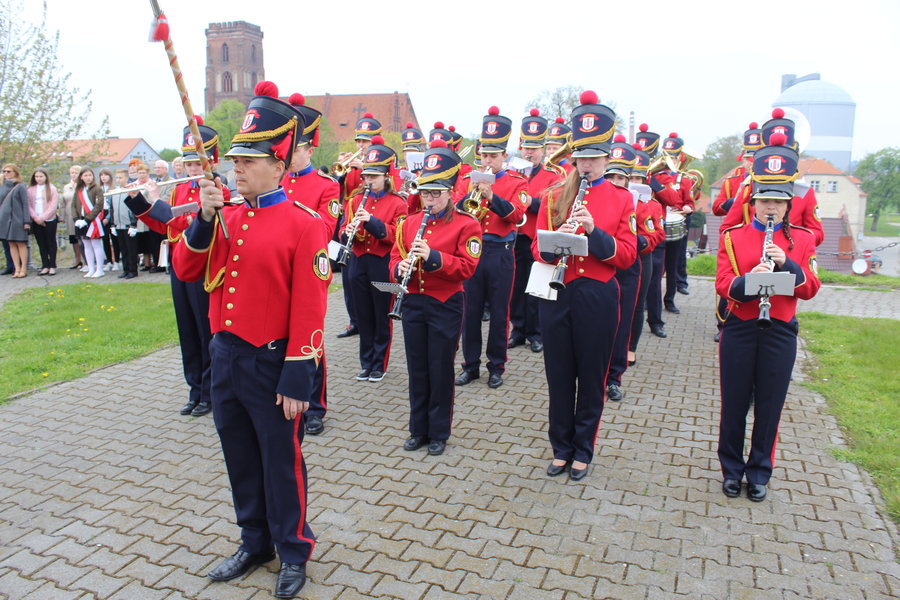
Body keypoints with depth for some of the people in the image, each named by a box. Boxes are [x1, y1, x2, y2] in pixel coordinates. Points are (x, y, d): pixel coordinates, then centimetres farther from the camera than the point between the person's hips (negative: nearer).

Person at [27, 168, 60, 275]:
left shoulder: (52, 189, 0)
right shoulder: (30, 190, 8)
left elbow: (53, 206, -7)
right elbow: (29, 205, 3)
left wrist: (43, 217, -13)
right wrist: (36, 218, -10)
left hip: (49, 220, -3)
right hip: (36, 221, 3)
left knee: (51, 243, 2)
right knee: (41, 244, 5)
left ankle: (52, 266, 6)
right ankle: (45, 266, 9)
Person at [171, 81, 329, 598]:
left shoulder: (304, 223, -13)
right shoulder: (225, 217, 6)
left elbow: (310, 308, -16)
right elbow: (186, 271, 7)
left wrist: (297, 378, -17)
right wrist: (204, 218, -8)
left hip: (272, 363, -6)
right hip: (225, 357, 6)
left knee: (282, 463, 9)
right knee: (241, 460, 19)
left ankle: (294, 551, 29)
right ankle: (255, 543, 38)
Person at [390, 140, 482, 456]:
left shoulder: (466, 224, -7)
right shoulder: (409, 222, 9)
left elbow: (467, 266, -15)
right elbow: (396, 255, 10)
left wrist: (433, 257, -27)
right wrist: (399, 268, -14)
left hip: (446, 305, -4)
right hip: (413, 302, 5)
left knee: (441, 370, 5)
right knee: (417, 369, 12)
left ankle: (439, 433, 20)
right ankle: (419, 430, 27)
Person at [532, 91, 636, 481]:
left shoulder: (621, 199, 2)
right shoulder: (554, 196, 6)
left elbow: (626, 255, -4)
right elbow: (537, 249, 3)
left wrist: (594, 230, -19)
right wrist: (557, 238, -19)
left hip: (598, 298, -1)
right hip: (557, 295, 2)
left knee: (591, 379, 9)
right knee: (559, 376, 10)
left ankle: (583, 452, 25)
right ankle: (561, 449, 26)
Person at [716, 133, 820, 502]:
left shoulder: (802, 239, 5)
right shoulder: (732, 237, 2)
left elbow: (810, 289, -1)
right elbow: (723, 284, -6)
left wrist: (786, 264, -18)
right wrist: (749, 280, -26)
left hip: (780, 333, 1)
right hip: (739, 330, -1)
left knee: (770, 407, 8)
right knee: (735, 403, 7)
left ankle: (760, 473, 25)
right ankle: (732, 469, 24)